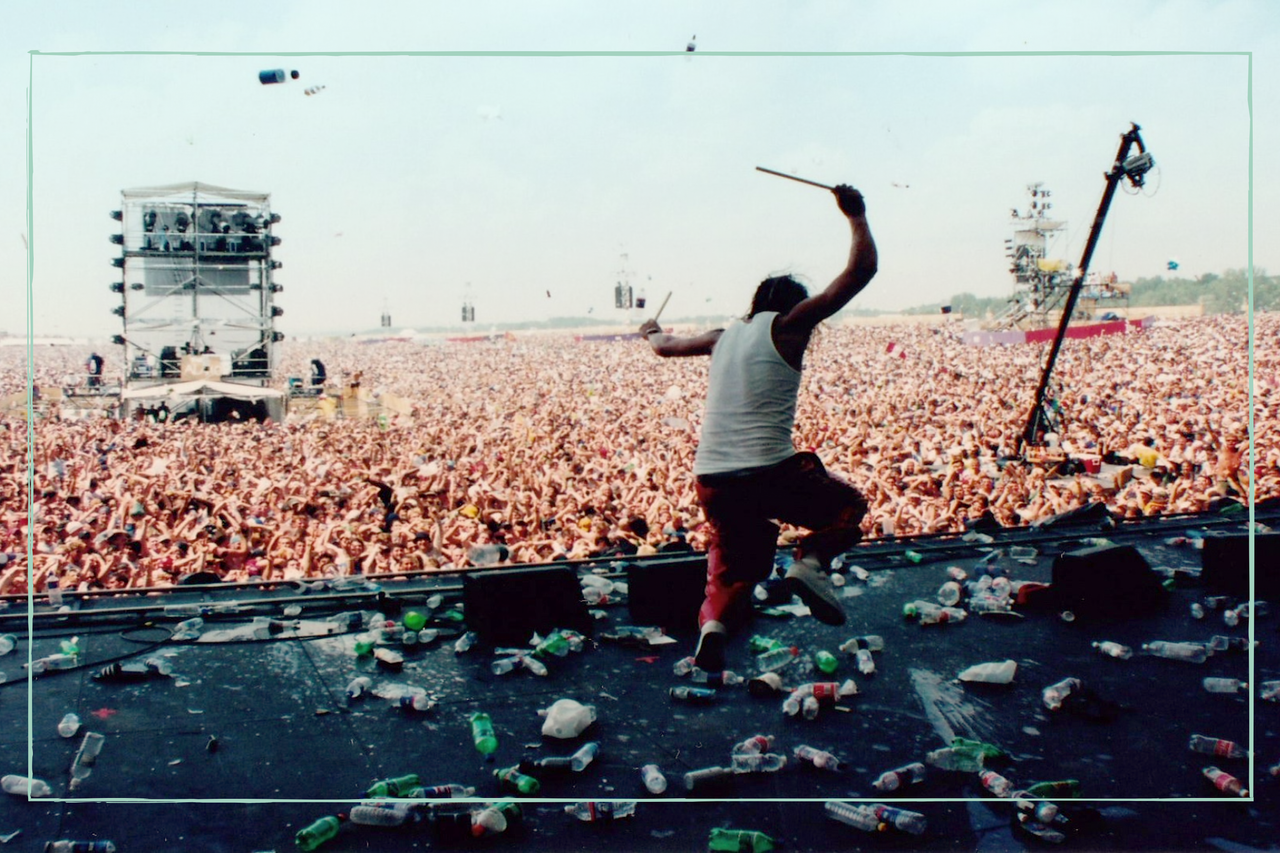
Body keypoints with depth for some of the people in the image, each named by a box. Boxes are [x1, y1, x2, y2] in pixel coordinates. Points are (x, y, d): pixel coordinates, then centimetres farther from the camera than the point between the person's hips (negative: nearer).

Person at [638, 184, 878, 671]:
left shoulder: (724, 336, 17)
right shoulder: (789, 325, 3)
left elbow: (667, 347, 36)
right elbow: (861, 270, 2)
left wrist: (652, 334, 58)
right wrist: (855, 215, 16)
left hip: (710, 480, 5)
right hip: (770, 474, -5)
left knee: (735, 556, 25)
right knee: (848, 505, 20)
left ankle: (714, 621, -3)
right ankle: (812, 561, -8)